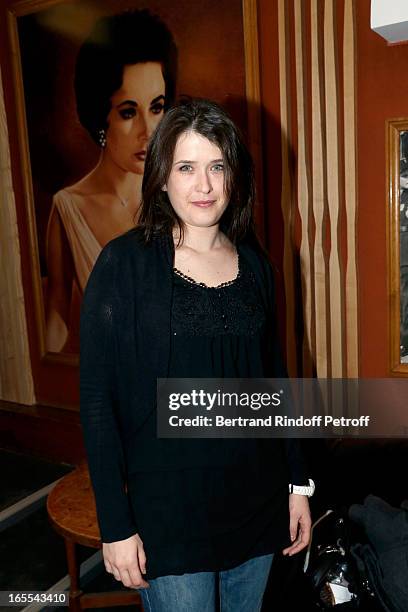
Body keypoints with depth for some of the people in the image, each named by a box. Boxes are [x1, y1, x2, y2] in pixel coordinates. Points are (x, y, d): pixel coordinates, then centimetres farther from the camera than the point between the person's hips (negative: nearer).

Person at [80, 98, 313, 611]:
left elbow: (271, 376, 9)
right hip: (168, 505, -4)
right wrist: (116, 526, -10)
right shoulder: (124, 263, -12)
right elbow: (97, 399, -11)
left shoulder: (254, 263, 2)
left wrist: (298, 483, 10)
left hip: (257, 496, 5)